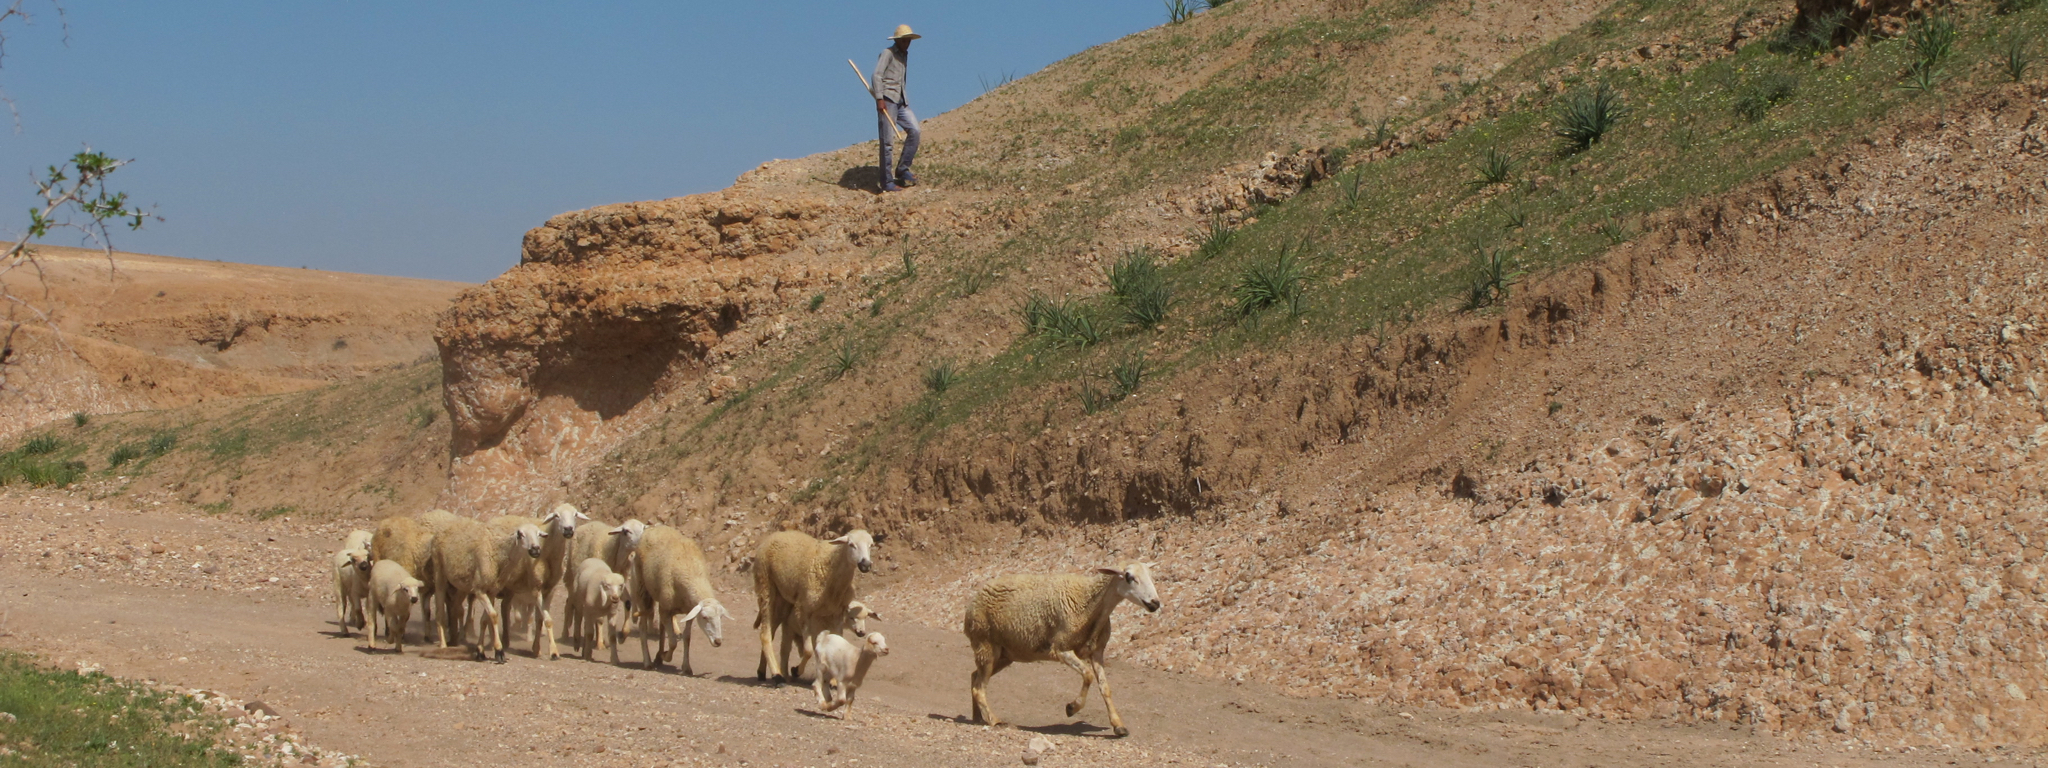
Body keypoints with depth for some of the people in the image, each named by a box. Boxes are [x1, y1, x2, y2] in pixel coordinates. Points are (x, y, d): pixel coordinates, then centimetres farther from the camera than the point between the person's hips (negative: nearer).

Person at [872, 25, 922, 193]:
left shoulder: (905, 55, 20)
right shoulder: (888, 53, -4)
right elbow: (877, 75, -13)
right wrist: (879, 99, -22)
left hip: (901, 101, 7)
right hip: (887, 100, -7)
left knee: (914, 130, -10)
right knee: (888, 141, -8)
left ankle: (902, 169, 0)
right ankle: (887, 182, -7)